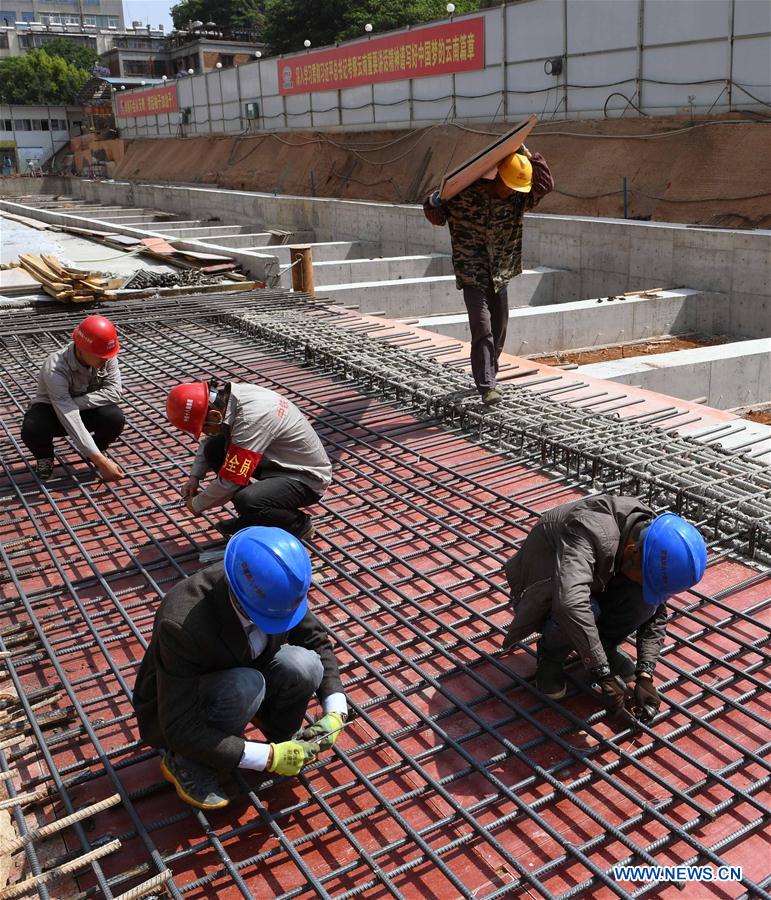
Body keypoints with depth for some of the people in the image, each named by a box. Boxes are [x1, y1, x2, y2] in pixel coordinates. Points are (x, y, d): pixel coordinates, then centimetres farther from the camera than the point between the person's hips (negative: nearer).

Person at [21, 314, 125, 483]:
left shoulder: (107, 356, -23)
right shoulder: (55, 369, -36)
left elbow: (113, 392, -24)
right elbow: (70, 419, -42)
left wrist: (74, 404, -34)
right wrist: (100, 461, -47)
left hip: (87, 412, 3)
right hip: (52, 412, -3)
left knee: (115, 418, -29)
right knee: (32, 429, -36)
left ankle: (95, 450, 5)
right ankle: (45, 456, 2)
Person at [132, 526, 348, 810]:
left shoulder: (276, 588, -22)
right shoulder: (181, 624, -38)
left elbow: (317, 642, -4)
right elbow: (182, 730, -32)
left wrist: (335, 712, -16)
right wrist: (268, 757, -31)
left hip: (239, 679, 4)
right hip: (179, 710, -4)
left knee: (303, 664, -25)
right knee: (245, 686, -35)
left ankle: (282, 732, 5)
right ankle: (184, 761, -8)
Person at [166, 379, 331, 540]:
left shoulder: (250, 419, -32)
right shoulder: (227, 396, -6)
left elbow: (230, 481, -26)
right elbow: (209, 440, 14)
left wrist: (197, 504, -10)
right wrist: (194, 476, 4)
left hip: (308, 478, -9)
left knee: (246, 501, -33)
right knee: (214, 448, -2)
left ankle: (299, 525, -3)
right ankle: (253, 518, 9)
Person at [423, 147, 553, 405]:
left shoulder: (517, 199, 1)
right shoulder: (465, 194, -11)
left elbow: (546, 185, -4)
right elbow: (437, 218, 1)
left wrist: (528, 155, -8)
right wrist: (434, 204, -21)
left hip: (500, 276, 5)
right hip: (472, 276, -5)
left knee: (499, 330, 13)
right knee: (482, 328, -15)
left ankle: (488, 376, 33)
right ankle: (487, 386, -13)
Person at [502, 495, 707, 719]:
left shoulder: (650, 544, -18)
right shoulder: (590, 532, -41)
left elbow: (656, 615, -8)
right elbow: (571, 604, -54)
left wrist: (645, 675, -19)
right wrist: (604, 675, -47)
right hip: (544, 586, -5)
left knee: (644, 598, -24)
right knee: (578, 612, -38)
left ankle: (605, 645, 4)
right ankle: (550, 656, -6)